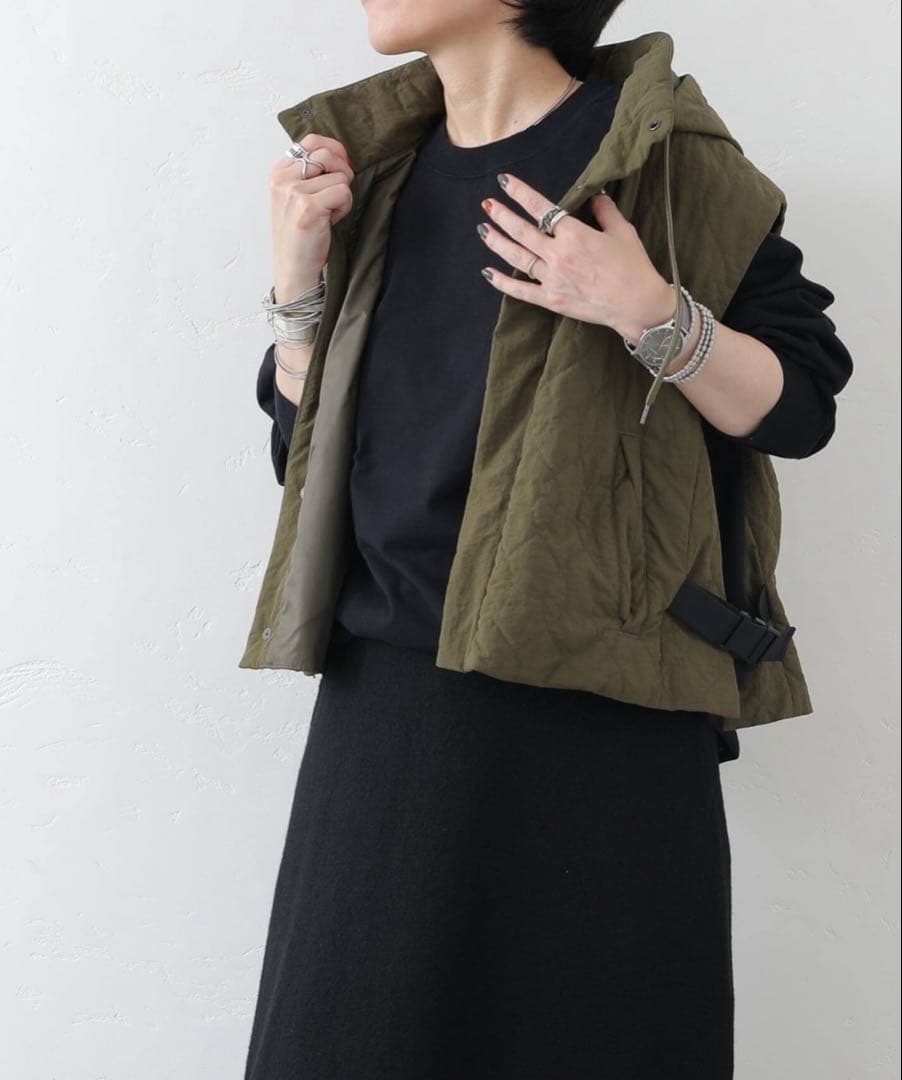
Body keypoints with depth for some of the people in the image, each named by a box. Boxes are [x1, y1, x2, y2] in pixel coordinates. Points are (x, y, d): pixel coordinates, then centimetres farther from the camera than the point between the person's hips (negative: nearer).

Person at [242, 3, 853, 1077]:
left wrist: (644, 312, -20)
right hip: (387, 701, 5)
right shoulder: (378, 168, 10)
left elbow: (801, 405, -5)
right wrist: (298, 274, -2)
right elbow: (309, 452, 11)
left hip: (594, 717, -4)